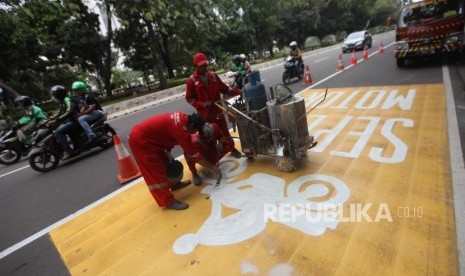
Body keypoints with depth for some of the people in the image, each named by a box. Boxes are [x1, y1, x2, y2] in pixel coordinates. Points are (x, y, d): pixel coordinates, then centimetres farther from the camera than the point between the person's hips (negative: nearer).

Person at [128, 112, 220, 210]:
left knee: (164, 161, 20)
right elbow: (193, 153, -21)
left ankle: (173, 184, 39)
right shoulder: (181, 129, -27)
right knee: (156, 171, -5)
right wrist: (211, 167, -12)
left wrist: (167, 152, 7)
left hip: (144, 135, 10)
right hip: (140, 140, -10)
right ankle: (168, 201, 6)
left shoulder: (183, 118, -2)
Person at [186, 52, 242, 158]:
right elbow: (189, 98, -6)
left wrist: (238, 91, -8)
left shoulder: (213, 76, 3)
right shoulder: (191, 81, -7)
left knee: (225, 132, 14)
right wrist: (203, 104, -20)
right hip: (205, 114, -3)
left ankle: (232, 148, 33)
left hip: (218, 111, 3)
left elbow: (224, 89, 5)